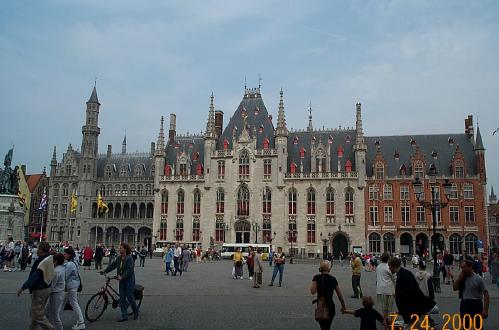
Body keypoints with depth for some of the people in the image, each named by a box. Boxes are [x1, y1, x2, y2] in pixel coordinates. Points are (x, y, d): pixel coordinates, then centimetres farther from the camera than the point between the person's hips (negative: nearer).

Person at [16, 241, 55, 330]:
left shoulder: (39, 262, -23)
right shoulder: (50, 259, 2)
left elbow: (33, 277, -24)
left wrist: (22, 288, -19)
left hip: (39, 291, -9)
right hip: (47, 288, 9)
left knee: (38, 315, -1)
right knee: (34, 313, 22)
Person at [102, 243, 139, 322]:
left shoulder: (129, 258, -16)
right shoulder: (119, 258, 8)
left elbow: (130, 270, -23)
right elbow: (112, 265, 9)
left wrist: (122, 277, -29)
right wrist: (105, 271, -2)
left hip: (129, 280, -7)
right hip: (122, 280, 8)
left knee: (129, 296, -4)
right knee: (122, 298, 5)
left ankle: (136, 312, 18)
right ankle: (124, 316, 11)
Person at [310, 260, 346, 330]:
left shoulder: (317, 278, -6)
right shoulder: (333, 279, 3)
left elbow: (312, 291, -17)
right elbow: (340, 295, 8)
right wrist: (343, 306, 21)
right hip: (331, 306, 3)